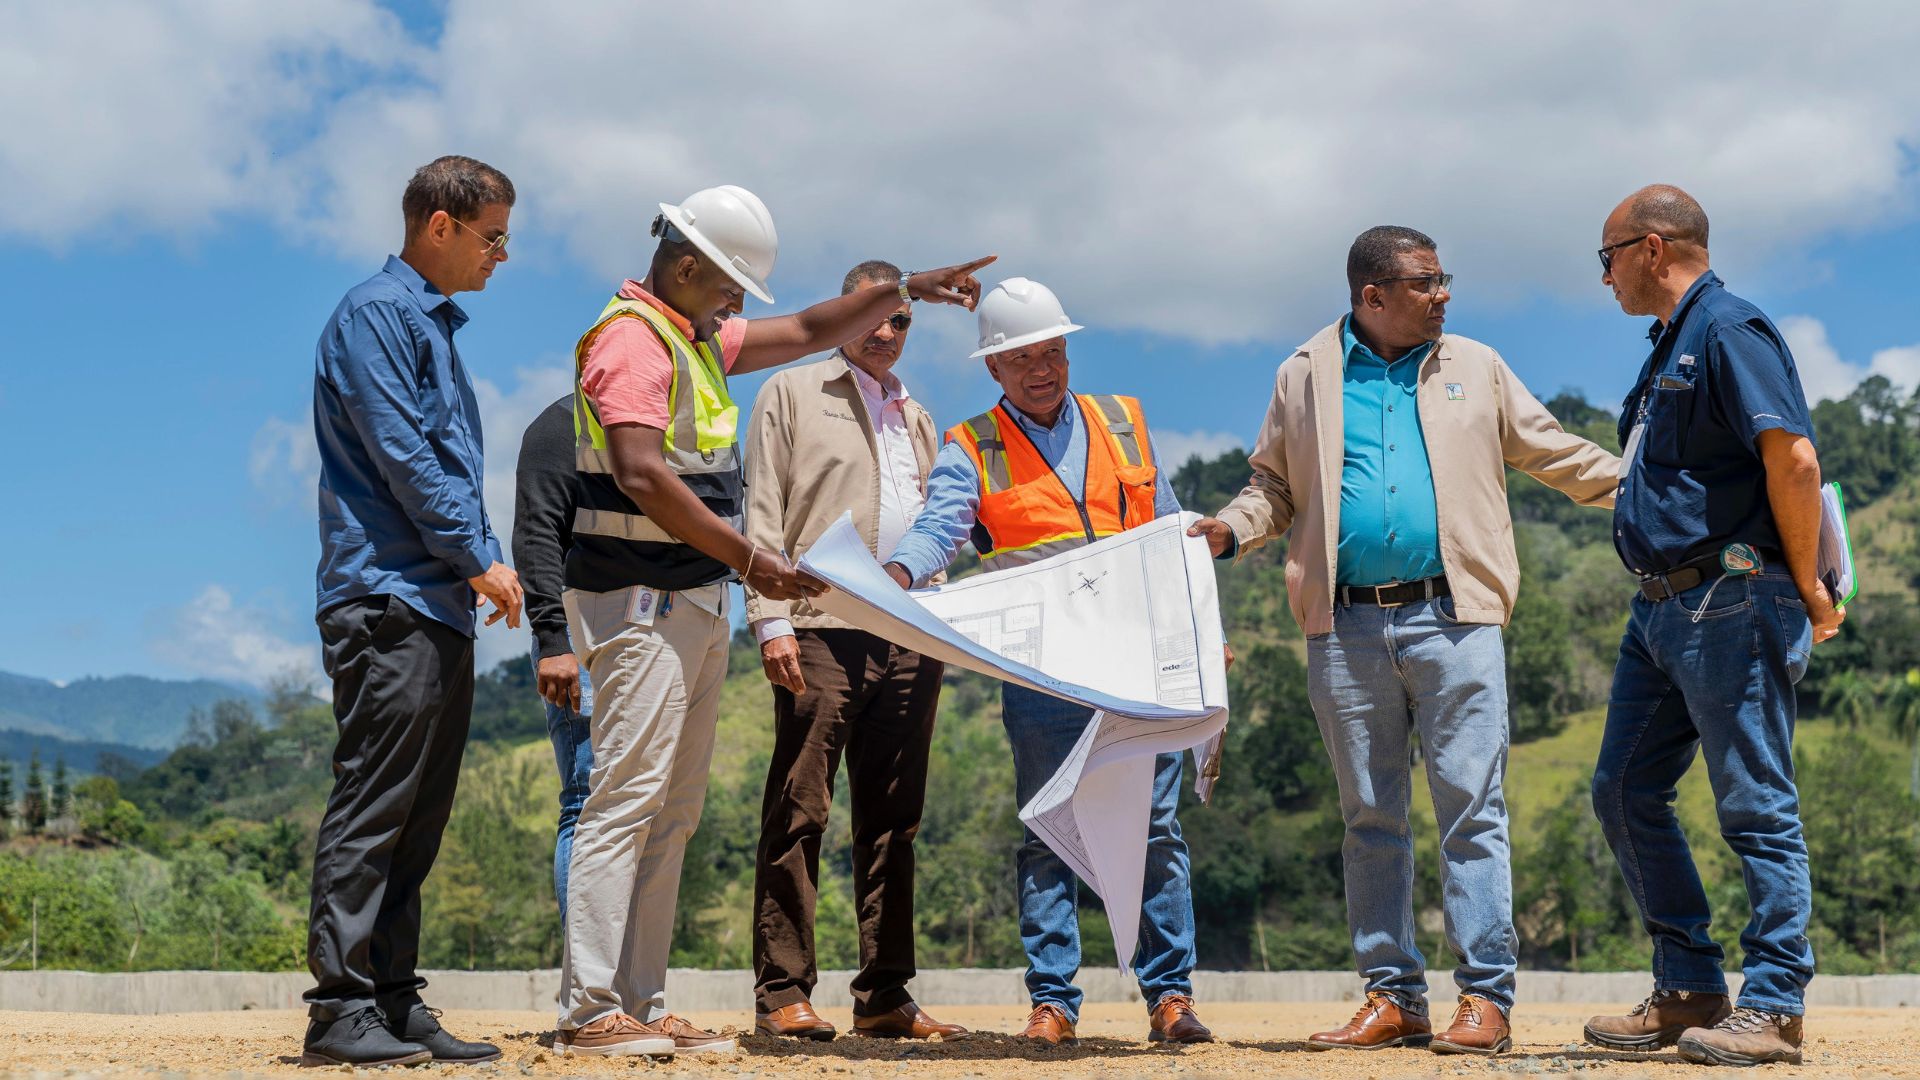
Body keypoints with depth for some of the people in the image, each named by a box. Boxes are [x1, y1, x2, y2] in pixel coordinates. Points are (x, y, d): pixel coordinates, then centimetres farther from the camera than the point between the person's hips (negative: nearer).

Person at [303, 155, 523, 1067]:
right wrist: (479, 556, -11)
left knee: (417, 818, 9)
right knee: (372, 806, -10)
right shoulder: (375, 314, -7)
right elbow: (398, 452, -15)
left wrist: (485, 563, 13)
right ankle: (340, 1009, -8)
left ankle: (393, 1002, 13)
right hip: (388, 598, -10)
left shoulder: (434, 324, 22)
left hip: (441, 606, 10)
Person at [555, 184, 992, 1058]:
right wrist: (750, 560, -25)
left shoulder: (702, 338, 19)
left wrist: (905, 290, 22)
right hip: (641, 600, -10)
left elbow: (806, 331, 31)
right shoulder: (631, 340, -13)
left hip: (697, 599, 10)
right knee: (628, 799, -11)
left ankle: (640, 1008, 11)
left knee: (673, 812, 8)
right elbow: (643, 476, -24)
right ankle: (589, 1013, -9)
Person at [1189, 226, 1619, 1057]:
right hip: (1348, 629, 1)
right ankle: (1393, 997, 15)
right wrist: (1231, 529, -4)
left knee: (1471, 810, -5)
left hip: (1453, 620, -1)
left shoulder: (1475, 368, 12)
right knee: (1371, 818, 6)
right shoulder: (1305, 377, 11)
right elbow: (1275, 486, 15)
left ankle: (1485, 998, 0)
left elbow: (1553, 453, 16)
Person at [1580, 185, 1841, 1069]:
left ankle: (1772, 1007, 1)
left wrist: (1807, 587, -15)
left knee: (1755, 806, -5)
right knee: (1625, 794, 10)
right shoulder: (1669, 348, 20)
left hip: (1731, 605, -10)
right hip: (1660, 609, 10)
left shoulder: (1729, 330, -11)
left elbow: (1794, 459, -21)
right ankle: (1689, 992, 16)